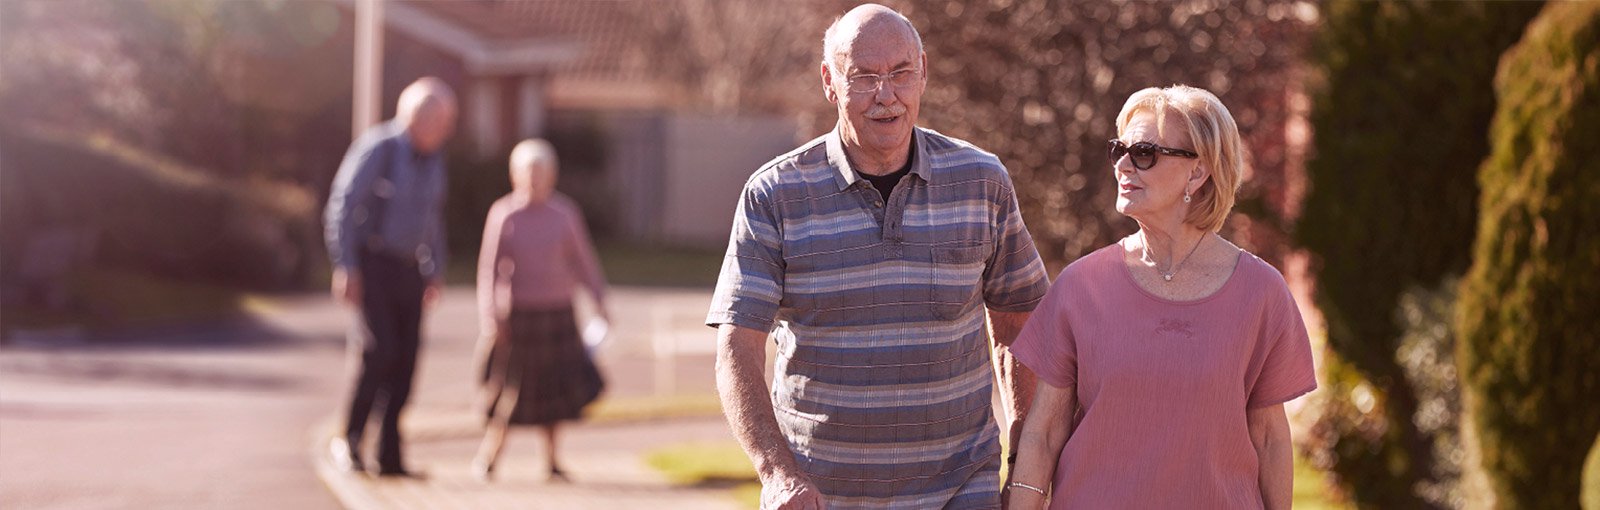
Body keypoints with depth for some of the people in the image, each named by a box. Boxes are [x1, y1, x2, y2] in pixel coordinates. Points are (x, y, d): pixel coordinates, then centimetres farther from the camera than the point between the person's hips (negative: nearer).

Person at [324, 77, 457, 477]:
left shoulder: (433, 156, 8)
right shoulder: (378, 148, -12)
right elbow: (343, 205, -12)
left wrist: (435, 271, 17)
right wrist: (345, 268, -17)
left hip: (408, 270, 6)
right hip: (373, 263, -6)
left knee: (405, 360, 1)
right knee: (379, 350, -17)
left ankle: (390, 457, 6)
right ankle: (349, 440, -1)